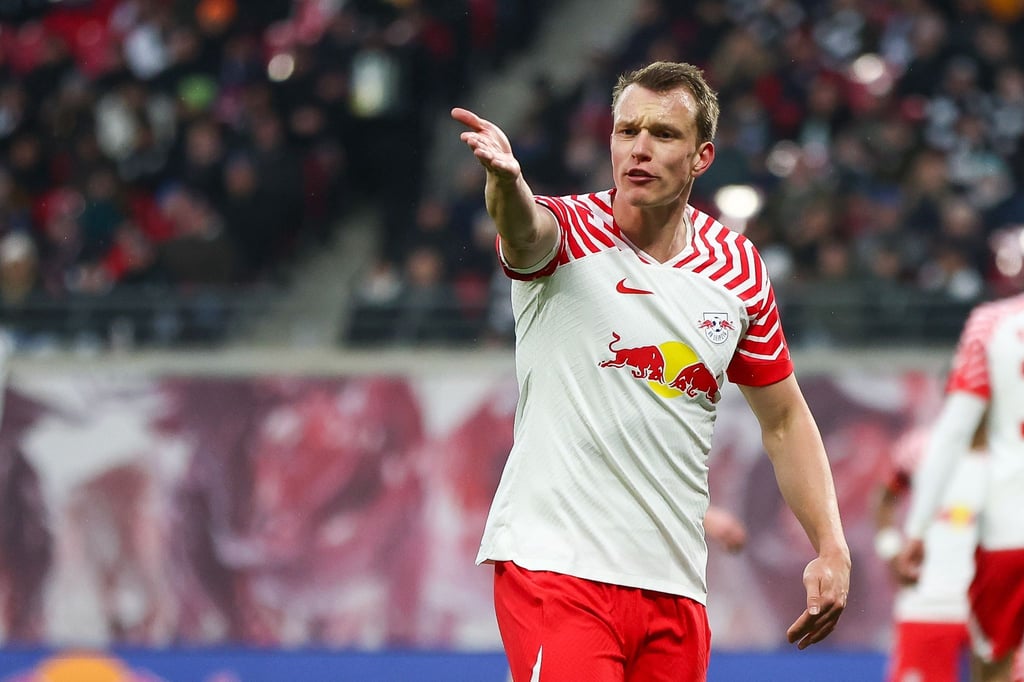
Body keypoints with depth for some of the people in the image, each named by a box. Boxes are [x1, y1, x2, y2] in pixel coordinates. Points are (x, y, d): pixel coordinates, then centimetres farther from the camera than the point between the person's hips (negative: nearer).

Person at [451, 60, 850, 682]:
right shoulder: (568, 234, -6)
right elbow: (525, 230, -32)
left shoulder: (741, 269, 7)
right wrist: (507, 179, -55)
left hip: (674, 583, 5)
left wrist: (832, 549, 7)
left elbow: (784, 419, 17)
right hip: (554, 561, -5)